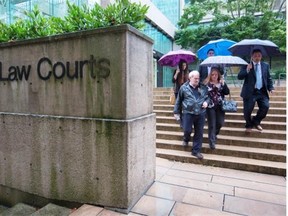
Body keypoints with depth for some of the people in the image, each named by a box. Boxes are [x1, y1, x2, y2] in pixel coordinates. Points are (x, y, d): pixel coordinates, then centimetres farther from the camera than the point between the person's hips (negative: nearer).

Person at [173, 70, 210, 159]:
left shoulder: (203, 87, 7)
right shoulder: (184, 88, 0)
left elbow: (208, 97, 19)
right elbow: (179, 101, 5)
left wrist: (206, 102, -4)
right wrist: (176, 112, 7)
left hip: (201, 114, 3)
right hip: (188, 113, -2)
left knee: (199, 133, 6)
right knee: (187, 130, -3)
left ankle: (196, 150, 21)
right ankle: (186, 139, 35)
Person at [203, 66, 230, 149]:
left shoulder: (222, 82, 7)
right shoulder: (206, 83, -4)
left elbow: (227, 92, -3)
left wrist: (223, 84, -15)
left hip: (220, 106, 4)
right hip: (210, 106, -4)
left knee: (220, 123, 8)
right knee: (212, 124, -1)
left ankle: (214, 134, 38)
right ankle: (212, 141, 10)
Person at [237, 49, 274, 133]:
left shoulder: (265, 65, 11)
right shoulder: (246, 65, 0)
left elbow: (269, 78, 15)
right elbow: (239, 77, -9)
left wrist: (271, 88, 2)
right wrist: (247, 70, -24)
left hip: (262, 91, 3)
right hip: (250, 92, -3)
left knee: (265, 107, -7)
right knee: (247, 110, -2)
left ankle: (256, 121, 20)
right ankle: (249, 125, 25)